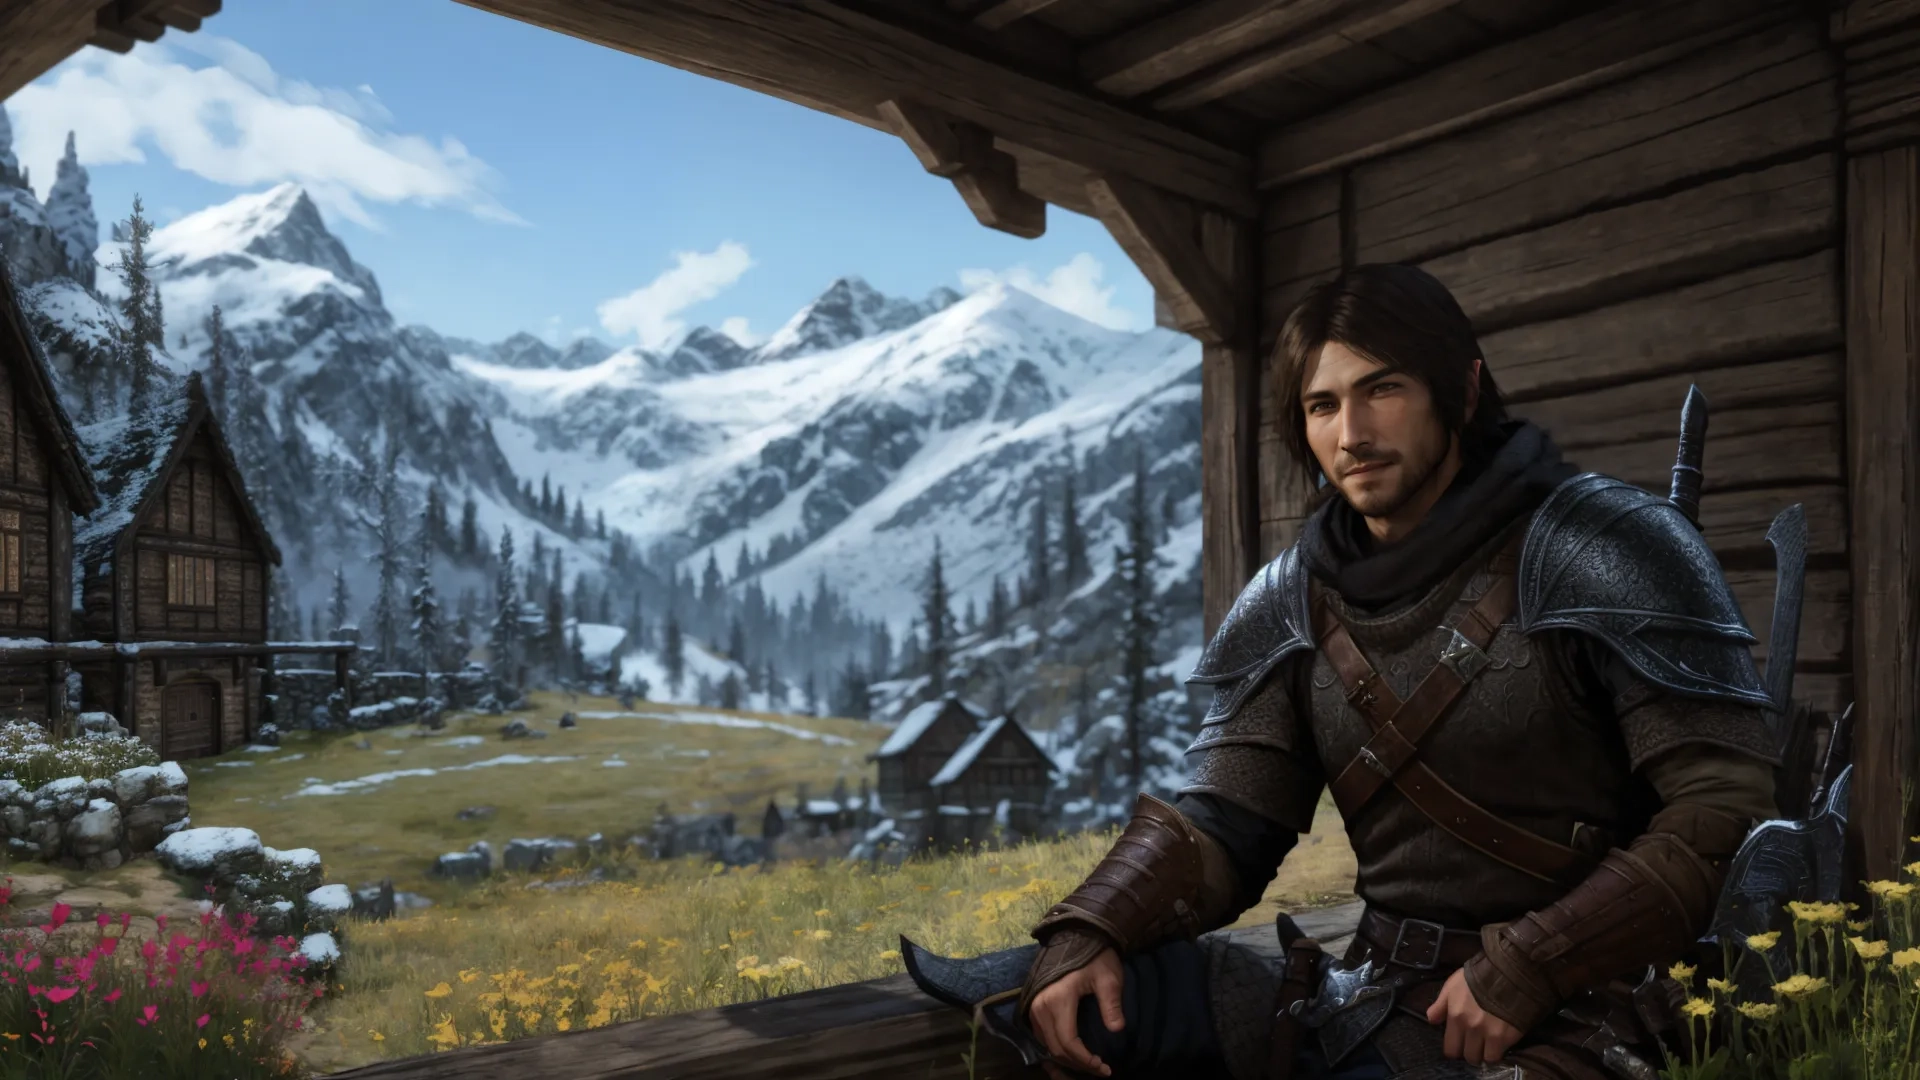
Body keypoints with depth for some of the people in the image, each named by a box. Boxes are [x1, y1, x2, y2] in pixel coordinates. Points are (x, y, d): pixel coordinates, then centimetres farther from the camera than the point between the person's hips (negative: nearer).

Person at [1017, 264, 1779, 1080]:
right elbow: (1220, 818, 3)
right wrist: (1086, 934, -15)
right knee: (1074, 1003, -12)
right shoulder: (1296, 600, 7)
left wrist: (1527, 967, -18)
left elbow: (1726, 807, -12)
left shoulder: (1599, 549, -8)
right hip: (1366, 1002, 5)